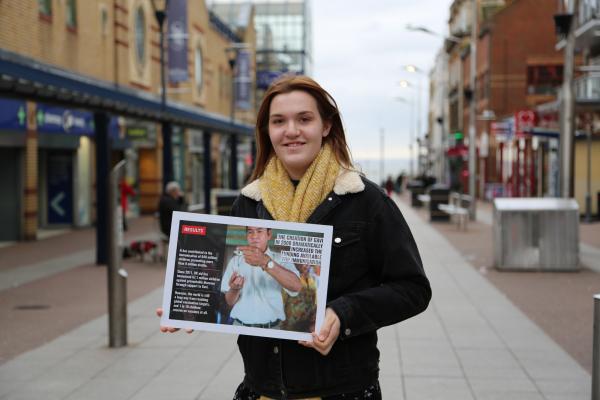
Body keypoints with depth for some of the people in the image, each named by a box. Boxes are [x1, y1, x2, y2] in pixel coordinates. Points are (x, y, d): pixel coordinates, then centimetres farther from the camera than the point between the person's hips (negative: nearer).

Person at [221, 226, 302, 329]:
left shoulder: (280, 260, 1)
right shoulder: (235, 261, 8)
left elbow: (295, 286, -20)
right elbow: (230, 301, 6)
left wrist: (266, 262, -33)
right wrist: (234, 288, -17)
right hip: (240, 327, 1)